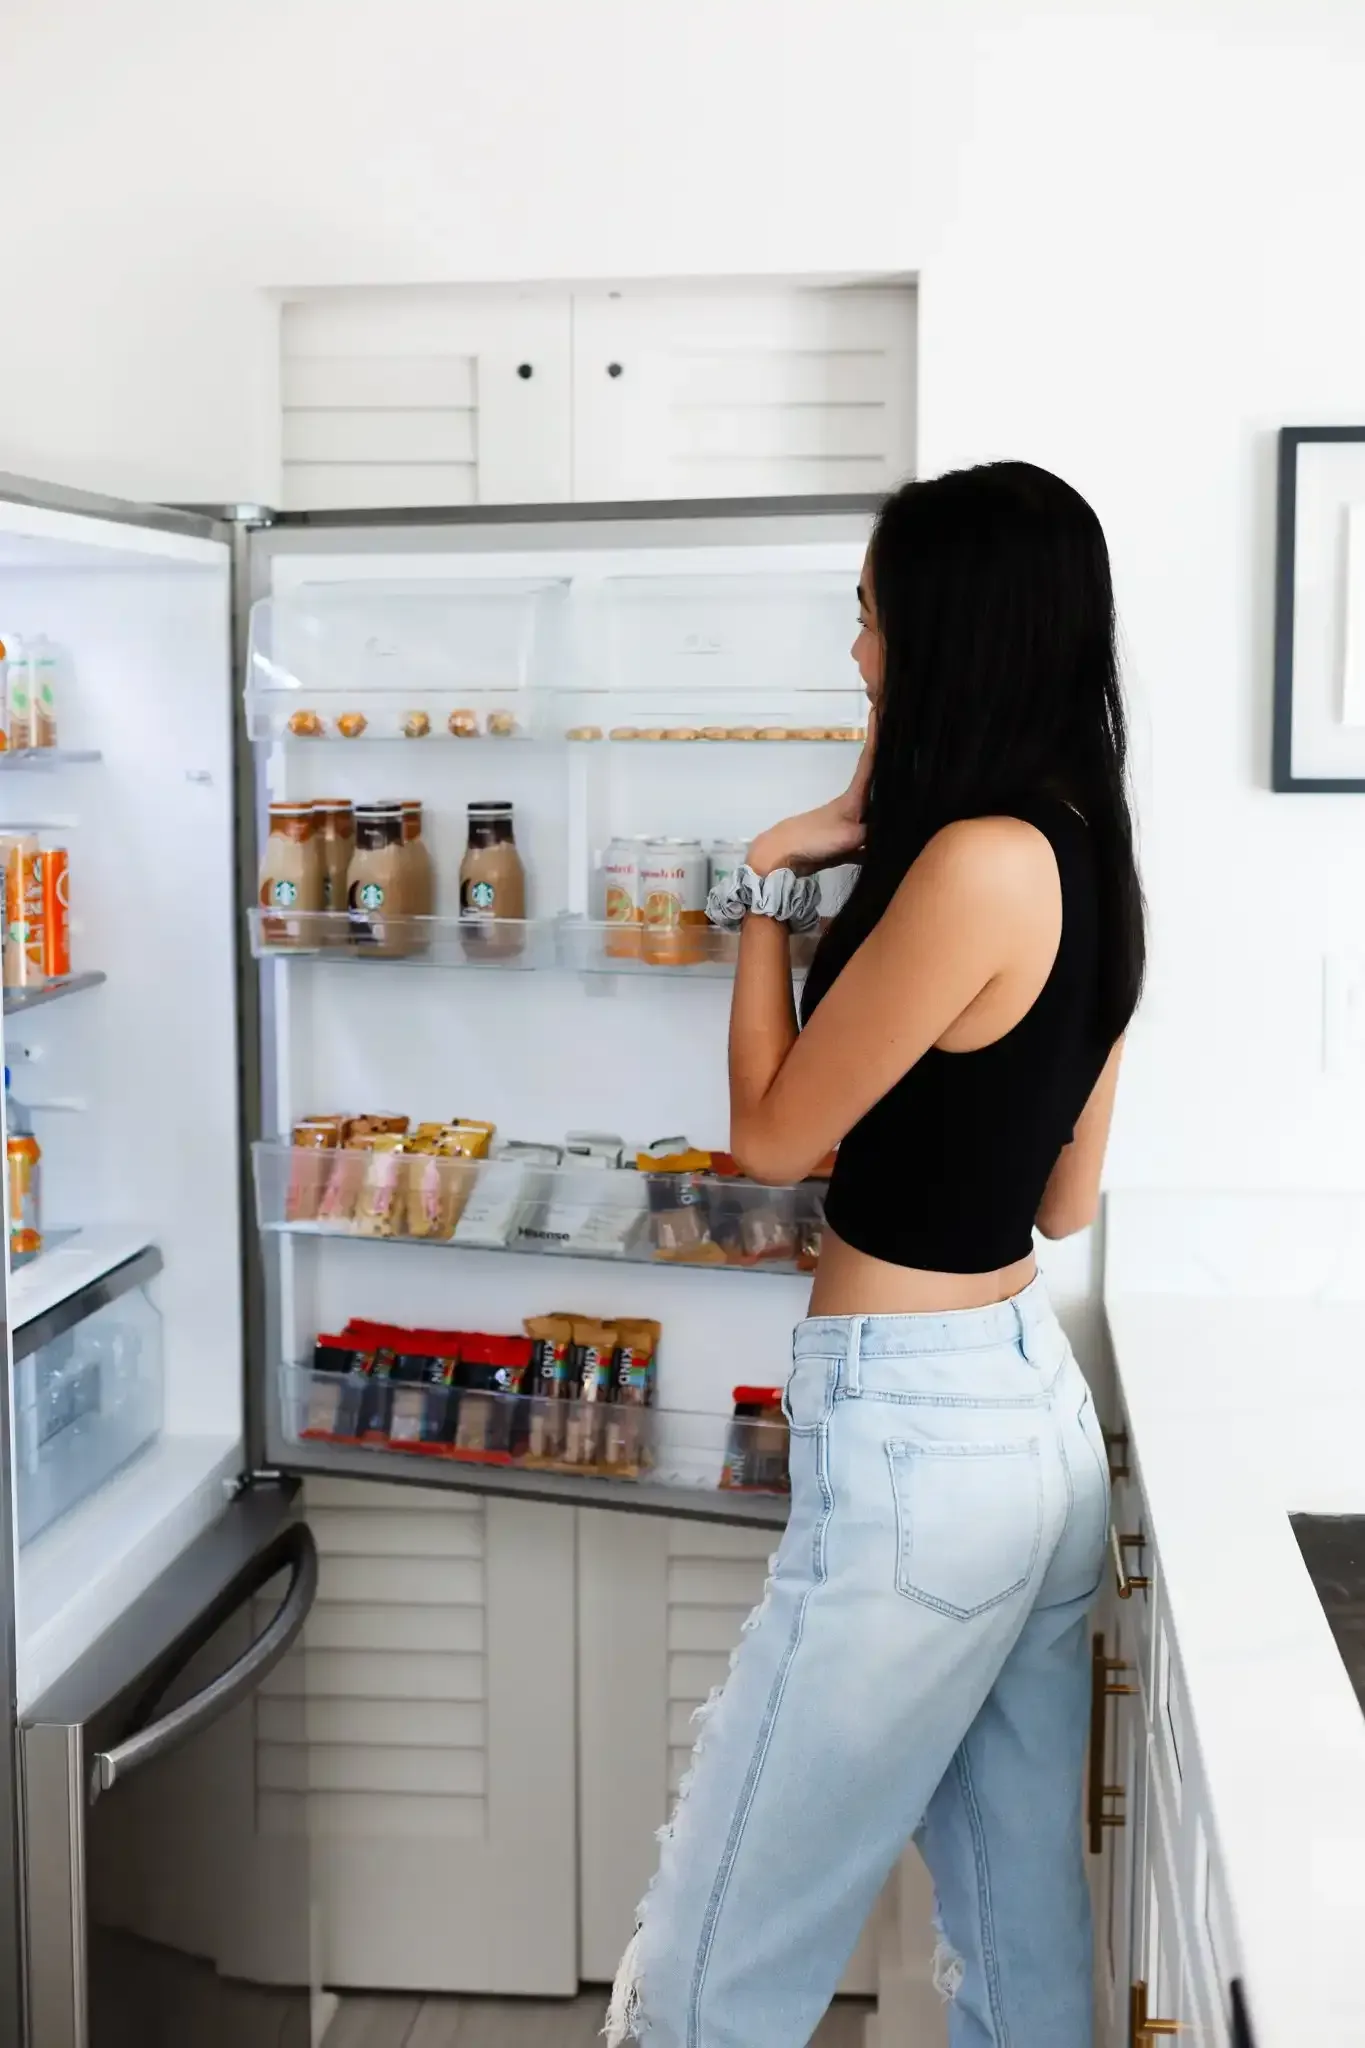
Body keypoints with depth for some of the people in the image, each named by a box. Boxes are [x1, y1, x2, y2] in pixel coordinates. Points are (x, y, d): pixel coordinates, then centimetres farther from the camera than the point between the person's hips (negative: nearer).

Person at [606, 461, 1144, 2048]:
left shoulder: (977, 862, -20)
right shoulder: (1087, 860, 7)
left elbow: (772, 1131, -10)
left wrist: (768, 888, 0)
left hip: (912, 1440, -10)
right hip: (1038, 1411, 10)